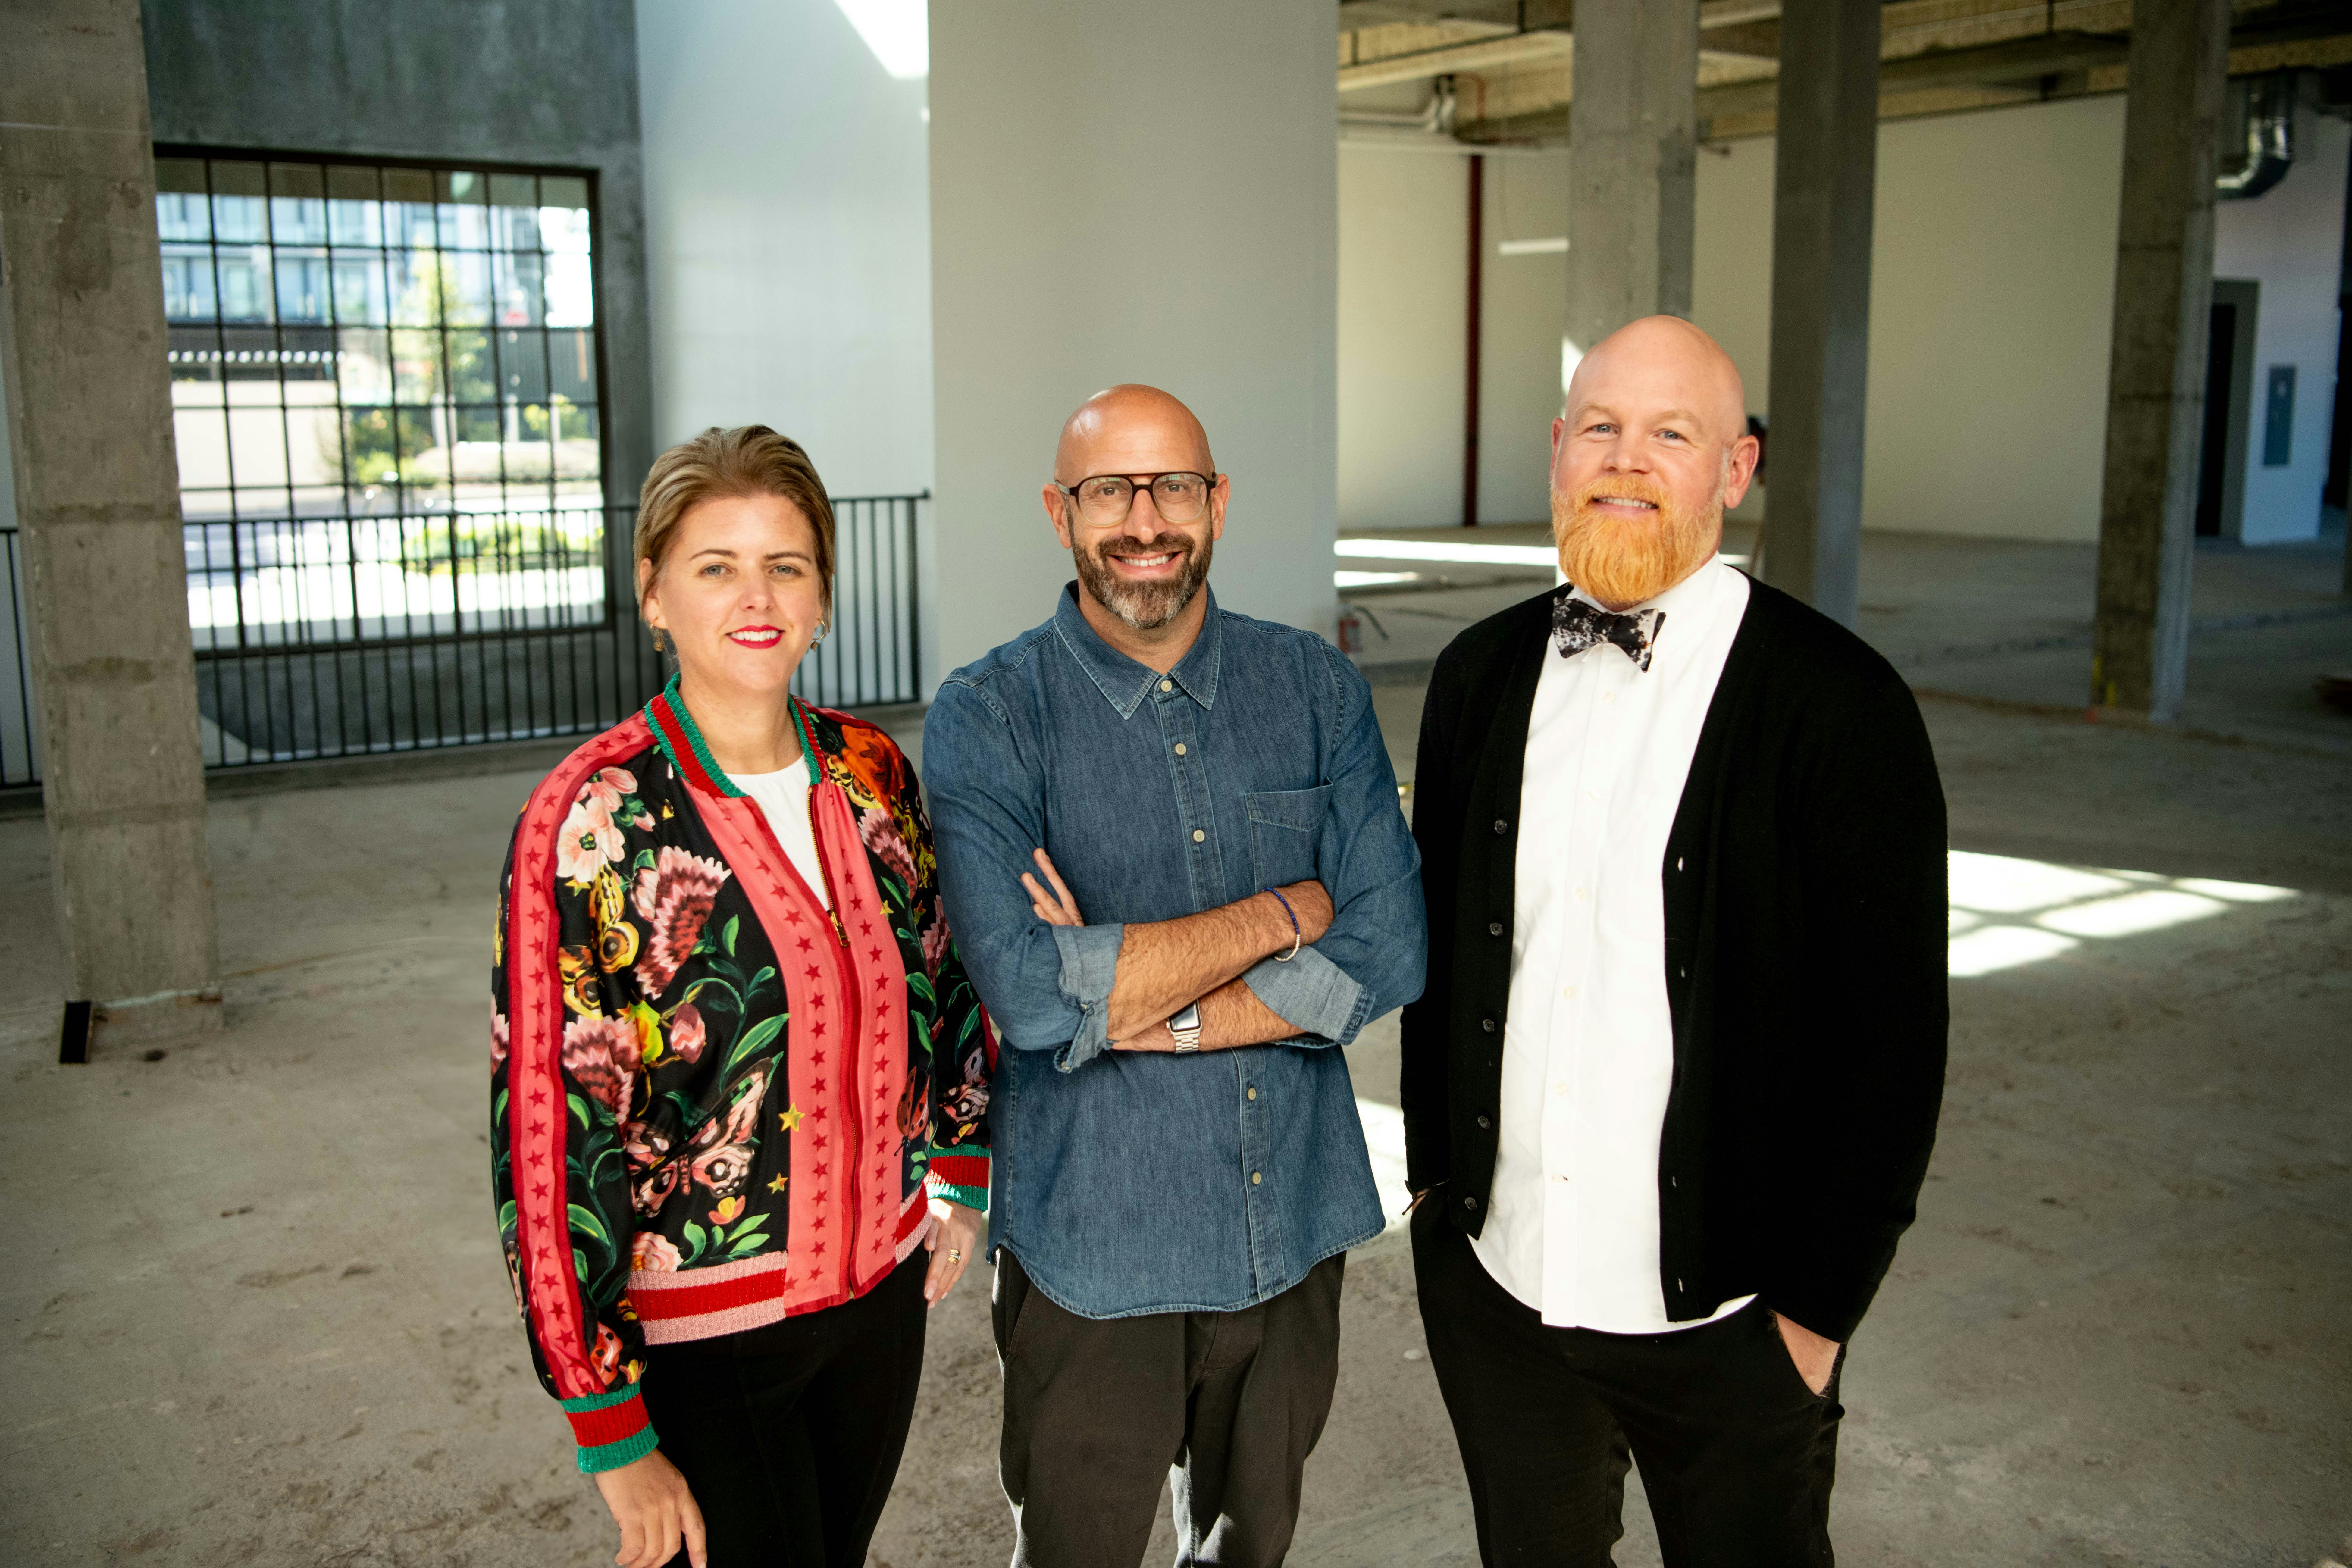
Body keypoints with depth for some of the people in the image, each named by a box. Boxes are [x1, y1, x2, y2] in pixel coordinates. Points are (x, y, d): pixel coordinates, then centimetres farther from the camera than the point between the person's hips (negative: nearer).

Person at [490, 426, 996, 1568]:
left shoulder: (869, 771, -2)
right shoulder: (594, 821, -19)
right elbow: (553, 1140, -18)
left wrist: (959, 1178, 14)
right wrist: (614, 1437, -16)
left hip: (881, 1290, 5)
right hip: (696, 1336, -5)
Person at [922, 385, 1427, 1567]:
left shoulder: (1316, 689, -2)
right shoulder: (988, 717, -12)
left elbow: (1387, 951, -11)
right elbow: (1029, 992, -25)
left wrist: (1139, 1014, -19)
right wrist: (1282, 912, -18)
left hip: (1294, 1219, 3)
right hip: (1091, 1238, -3)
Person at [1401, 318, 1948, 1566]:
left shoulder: (1841, 705, -13)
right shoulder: (1481, 676, 2)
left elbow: (1891, 1032, -11)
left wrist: (1820, 1307, -9)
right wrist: (1434, 1173, 10)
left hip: (1722, 1321, -4)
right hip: (1491, 1283, 4)